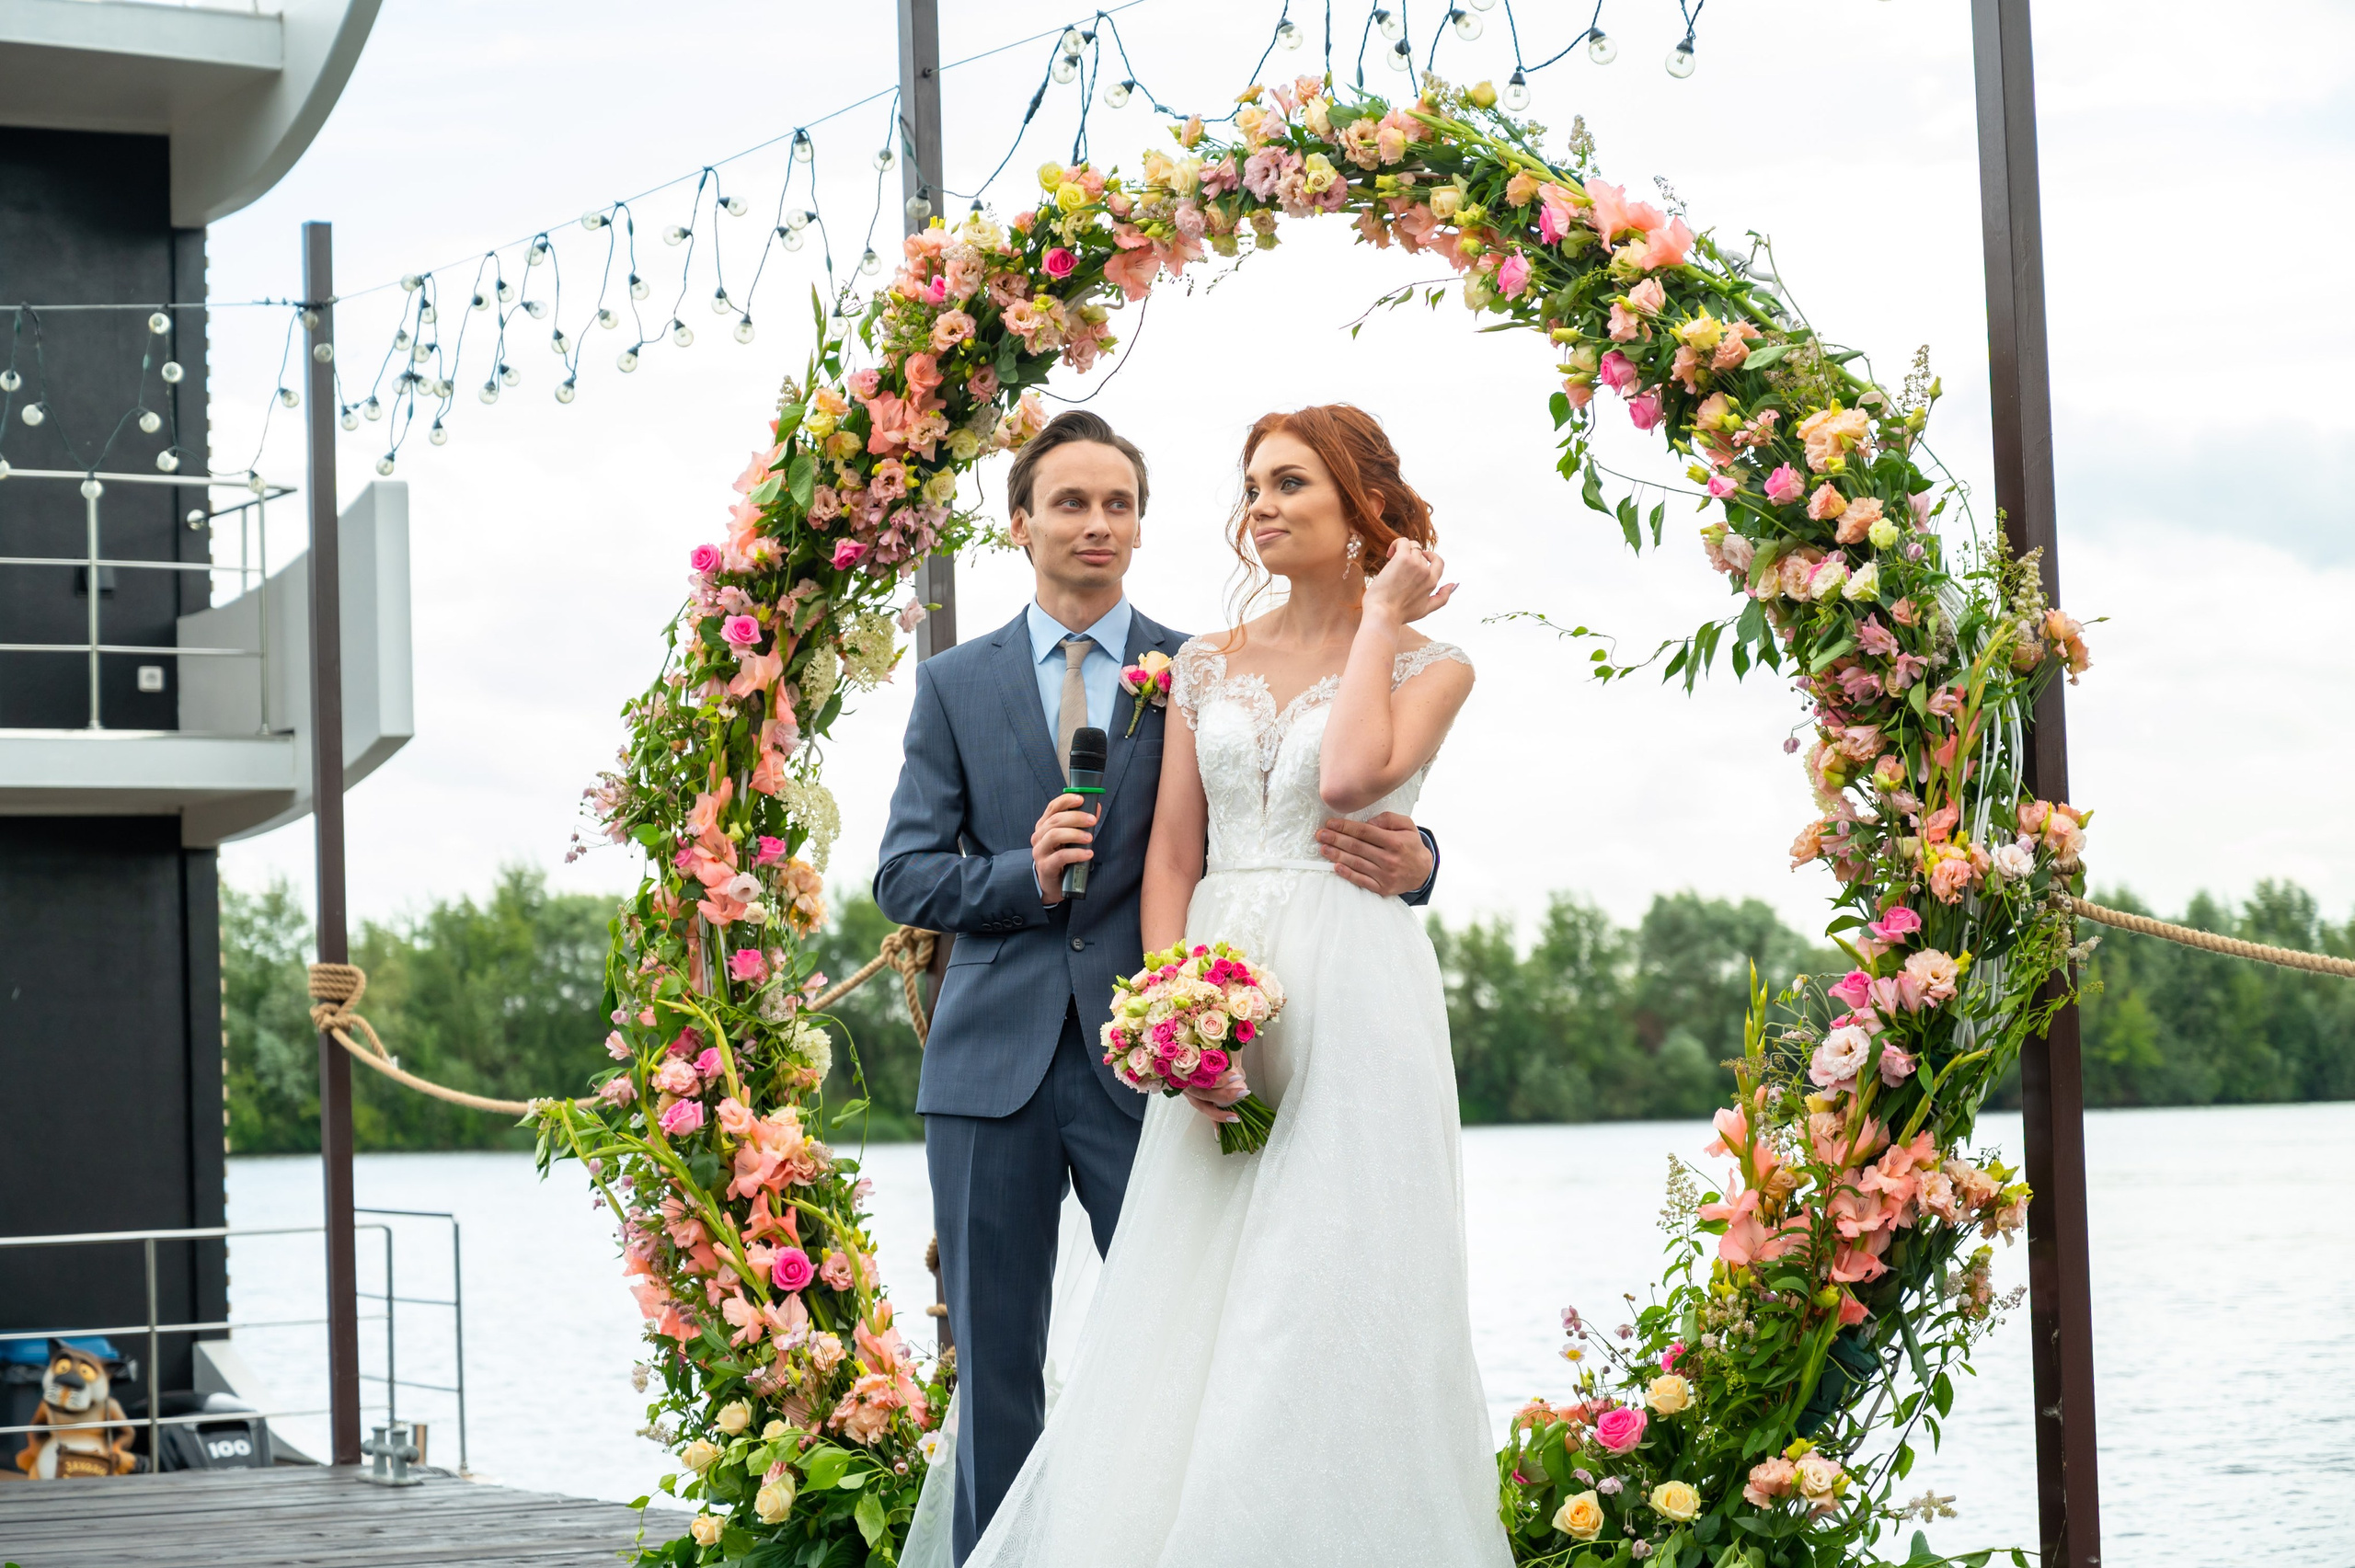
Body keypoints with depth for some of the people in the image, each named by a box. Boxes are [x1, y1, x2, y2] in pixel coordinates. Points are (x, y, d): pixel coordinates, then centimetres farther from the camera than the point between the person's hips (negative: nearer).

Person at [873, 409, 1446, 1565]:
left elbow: (1312, 832, -1)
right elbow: (903, 877, 6)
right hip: (992, 1064, 2)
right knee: (993, 1372, 7)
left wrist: (1407, 864, -24)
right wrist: (1025, 875, -13)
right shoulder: (954, 685, 10)